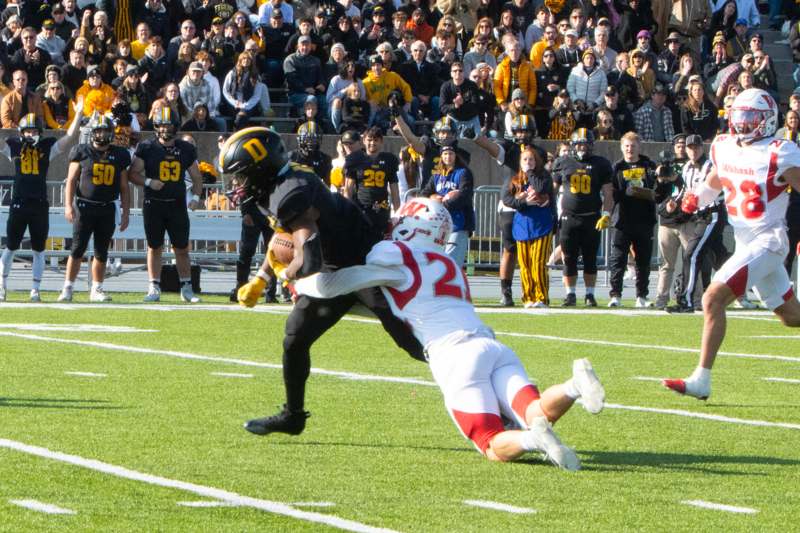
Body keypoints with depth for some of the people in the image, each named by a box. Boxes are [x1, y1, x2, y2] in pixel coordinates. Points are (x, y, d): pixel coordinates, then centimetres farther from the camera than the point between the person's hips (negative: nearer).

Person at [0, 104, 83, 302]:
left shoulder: (48, 146, 4)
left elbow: (70, 138, -2)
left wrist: (78, 114, -11)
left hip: (40, 205, 1)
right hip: (18, 203, -1)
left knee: (39, 250, 5)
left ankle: (35, 290, 11)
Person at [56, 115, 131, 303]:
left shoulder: (119, 155, 8)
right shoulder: (82, 152, 0)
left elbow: (124, 188, 12)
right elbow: (71, 180, 0)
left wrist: (126, 213, 7)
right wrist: (68, 206, -10)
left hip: (107, 209, 3)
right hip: (84, 207, -3)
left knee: (101, 252, 7)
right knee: (77, 249, -5)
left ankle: (96, 290, 16)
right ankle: (67, 288, 0)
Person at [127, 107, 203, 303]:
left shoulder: (186, 149, 5)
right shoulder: (146, 147, -3)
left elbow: (196, 177, 13)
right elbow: (132, 174, 0)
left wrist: (196, 196, -1)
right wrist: (148, 182, -16)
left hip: (177, 204, 2)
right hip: (153, 204, -2)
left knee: (182, 248, 4)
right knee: (154, 247, 4)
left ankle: (186, 288, 11)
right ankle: (154, 289, 8)